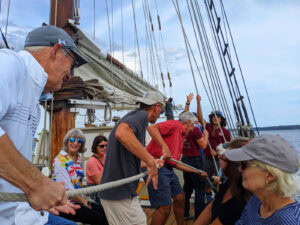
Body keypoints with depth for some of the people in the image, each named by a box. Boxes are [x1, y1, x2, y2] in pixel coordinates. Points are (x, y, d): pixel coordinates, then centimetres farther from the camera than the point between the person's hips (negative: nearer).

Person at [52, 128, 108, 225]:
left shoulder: (78, 158, 9)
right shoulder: (60, 160, -15)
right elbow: (67, 189, -18)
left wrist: (83, 200, 2)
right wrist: (84, 202, -10)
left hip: (78, 199, 7)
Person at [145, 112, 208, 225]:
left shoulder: (181, 137, 22)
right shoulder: (175, 124, -5)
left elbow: (176, 163, 23)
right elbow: (152, 128, -22)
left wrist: (197, 172, 30)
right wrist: (164, 146, -32)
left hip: (168, 169, 10)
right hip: (156, 166, -10)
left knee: (180, 198, 19)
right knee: (165, 208, -8)